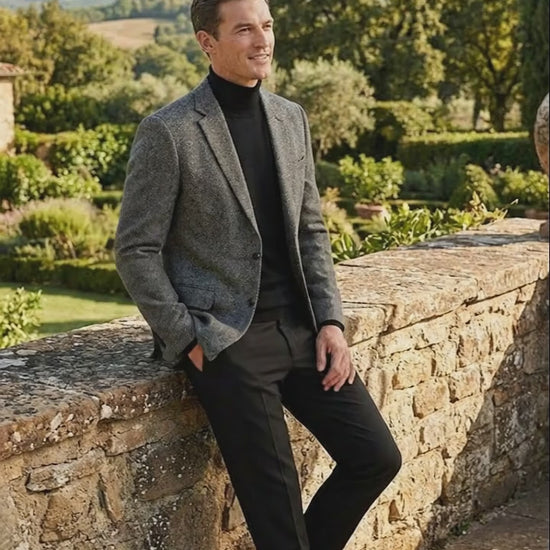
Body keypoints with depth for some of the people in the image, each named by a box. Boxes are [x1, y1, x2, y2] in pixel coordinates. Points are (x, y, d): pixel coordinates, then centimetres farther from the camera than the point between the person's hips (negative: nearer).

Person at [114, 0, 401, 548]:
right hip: (226, 337, -6)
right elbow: (135, 252, -8)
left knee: (376, 457, 2)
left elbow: (310, 229, 14)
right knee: (274, 499, -7)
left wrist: (329, 320, 3)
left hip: (299, 327, 6)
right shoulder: (167, 132, -9)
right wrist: (189, 341, -11)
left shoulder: (290, 118, 9)